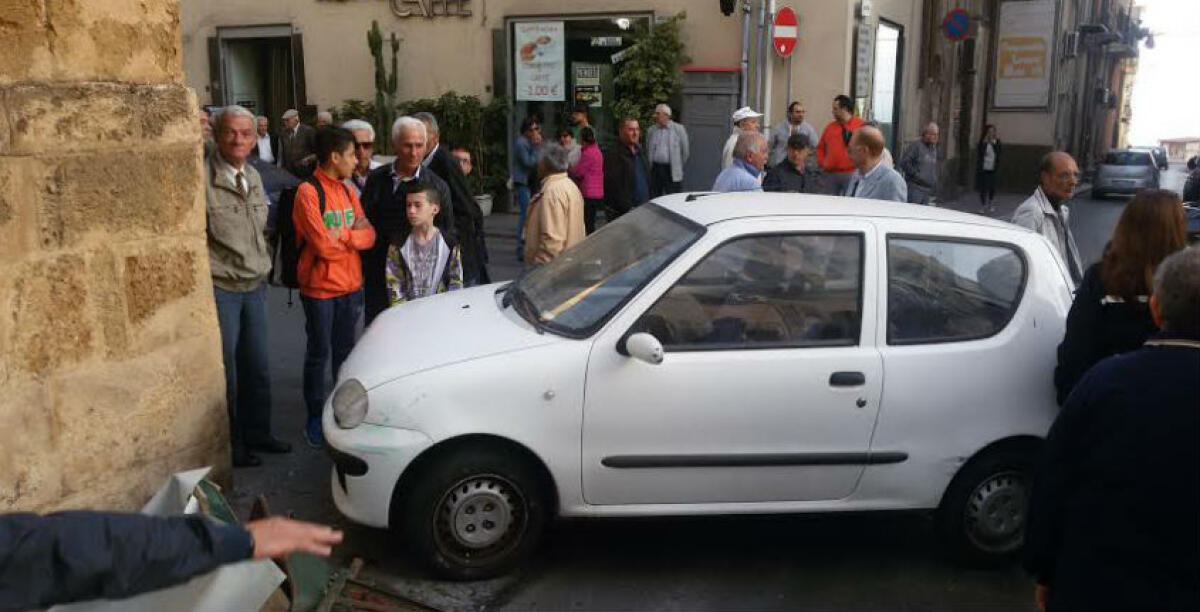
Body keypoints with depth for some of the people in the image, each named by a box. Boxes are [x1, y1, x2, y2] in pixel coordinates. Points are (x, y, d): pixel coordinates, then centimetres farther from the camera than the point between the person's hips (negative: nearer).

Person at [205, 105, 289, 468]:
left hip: (254, 286, 7)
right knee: (225, 372, 3)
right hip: (220, 288, -7)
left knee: (258, 367, 15)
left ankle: (256, 433, 31)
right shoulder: (203, 178, -15)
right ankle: (229, 446, 18)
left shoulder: (253, 177, 11)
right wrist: (209, 272, -12)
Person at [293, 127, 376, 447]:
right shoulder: (308, 192, -14)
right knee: (319, 354, 6)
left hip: (351, 286, 6)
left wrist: (342, 236, -16)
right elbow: (324, 246, -21)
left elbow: (370, 235, 0)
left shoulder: (348, 191, 8)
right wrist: (353, 236, -5)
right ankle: (315, 418, 20)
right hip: (320, 288, -6)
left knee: (345, 351, 16)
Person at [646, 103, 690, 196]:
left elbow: (685, 150, 5)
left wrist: (679, 165, 9)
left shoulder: (678, 129, 0)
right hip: (655, 169, 3)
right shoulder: (651, 130, 10)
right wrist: (650, 165, 13)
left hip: (672, 171, -3)